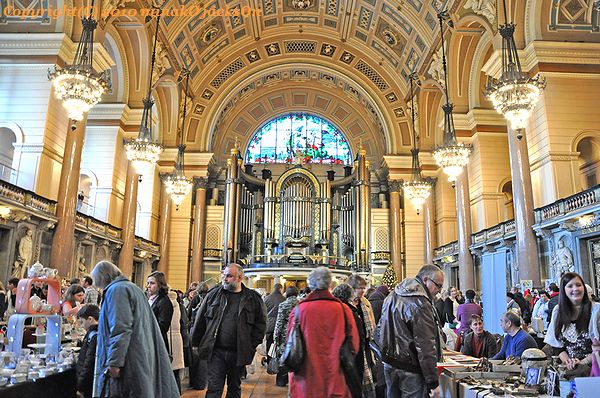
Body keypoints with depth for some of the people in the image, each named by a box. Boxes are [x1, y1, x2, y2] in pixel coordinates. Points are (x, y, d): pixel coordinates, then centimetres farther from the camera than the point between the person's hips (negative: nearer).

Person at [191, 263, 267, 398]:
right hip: (216, 351, 0)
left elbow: (261, 324, 3)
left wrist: (252, 346, -3)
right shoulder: (213, 294, 2)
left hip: (239, 353, 0)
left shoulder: (253, 299, -2)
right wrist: (196, 343, 7)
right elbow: (200, 321, 8)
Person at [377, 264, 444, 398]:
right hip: (410, 371, -8)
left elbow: (380, 330, 17)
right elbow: (426, 346, -22)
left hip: (389, 366, 9)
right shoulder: (421, 305, -19)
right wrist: (433, 382, -18)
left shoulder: (392, 297, 10)